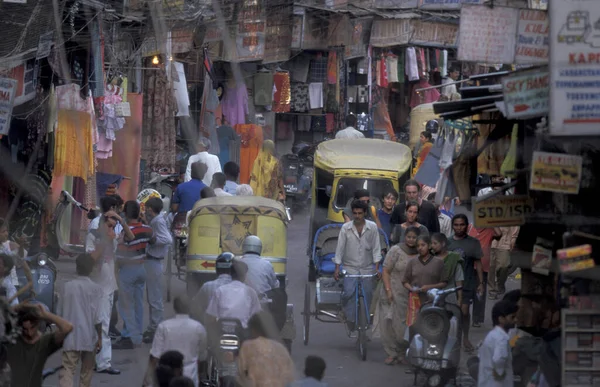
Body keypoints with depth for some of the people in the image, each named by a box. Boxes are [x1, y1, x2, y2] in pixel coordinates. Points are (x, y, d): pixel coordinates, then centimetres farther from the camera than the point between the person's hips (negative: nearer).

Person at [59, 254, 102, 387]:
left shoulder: (67, 286, 2)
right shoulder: (95, 288, -6)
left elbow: (62, 312, 8)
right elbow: (96, 316, -8)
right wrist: (100, 337, -1)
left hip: (70, 335, 1)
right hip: (89, 336, -1)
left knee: (67, 369, -6)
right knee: (86, 371, 14)